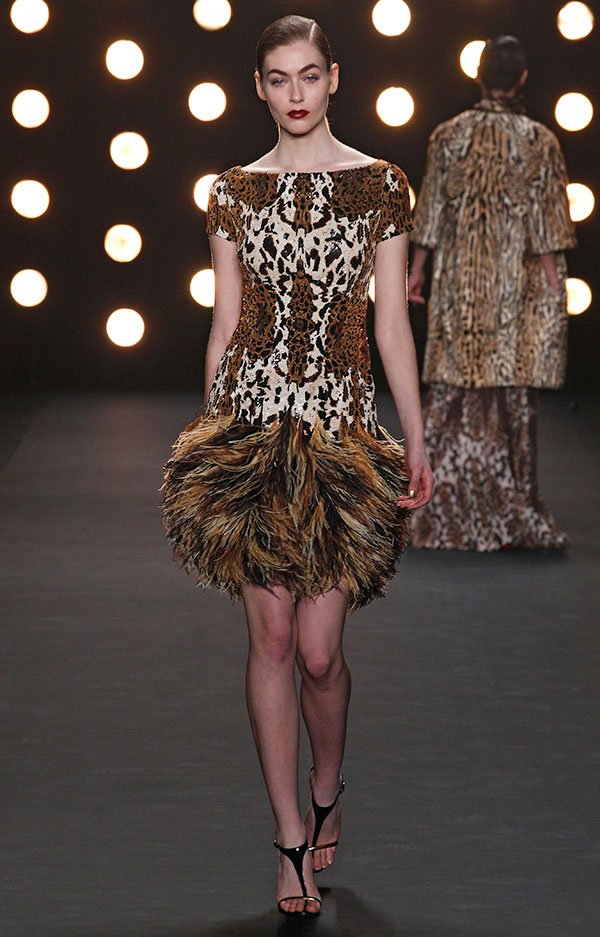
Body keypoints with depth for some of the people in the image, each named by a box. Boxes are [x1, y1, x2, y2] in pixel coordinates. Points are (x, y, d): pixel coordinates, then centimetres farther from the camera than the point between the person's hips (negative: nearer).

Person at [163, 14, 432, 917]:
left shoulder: (380, 185, 4)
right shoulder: (235, 191, 7)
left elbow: (392, 321, 5)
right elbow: (225, 320, 10)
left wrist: (418, 439, 3)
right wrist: (208, 434, 10)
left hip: (343, 426, -1)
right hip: (252, 421, 1)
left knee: (319, 648, -3)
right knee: (272, 637, 1)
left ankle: (327, 788, 28)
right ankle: (292, 839, 11)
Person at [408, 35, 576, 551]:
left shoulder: (449, 135, -2)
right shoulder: (540, 142, -6)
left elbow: (432, 213, 1)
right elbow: (546, 226, -7)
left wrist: (417, 270, 11)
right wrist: (554, 288, -1)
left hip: (459, 281, 1)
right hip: (518, 285, -1)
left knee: (456, 393, 6)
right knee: (513, 400, 6)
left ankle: (453, 511, 5)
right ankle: (510, 513, 12)